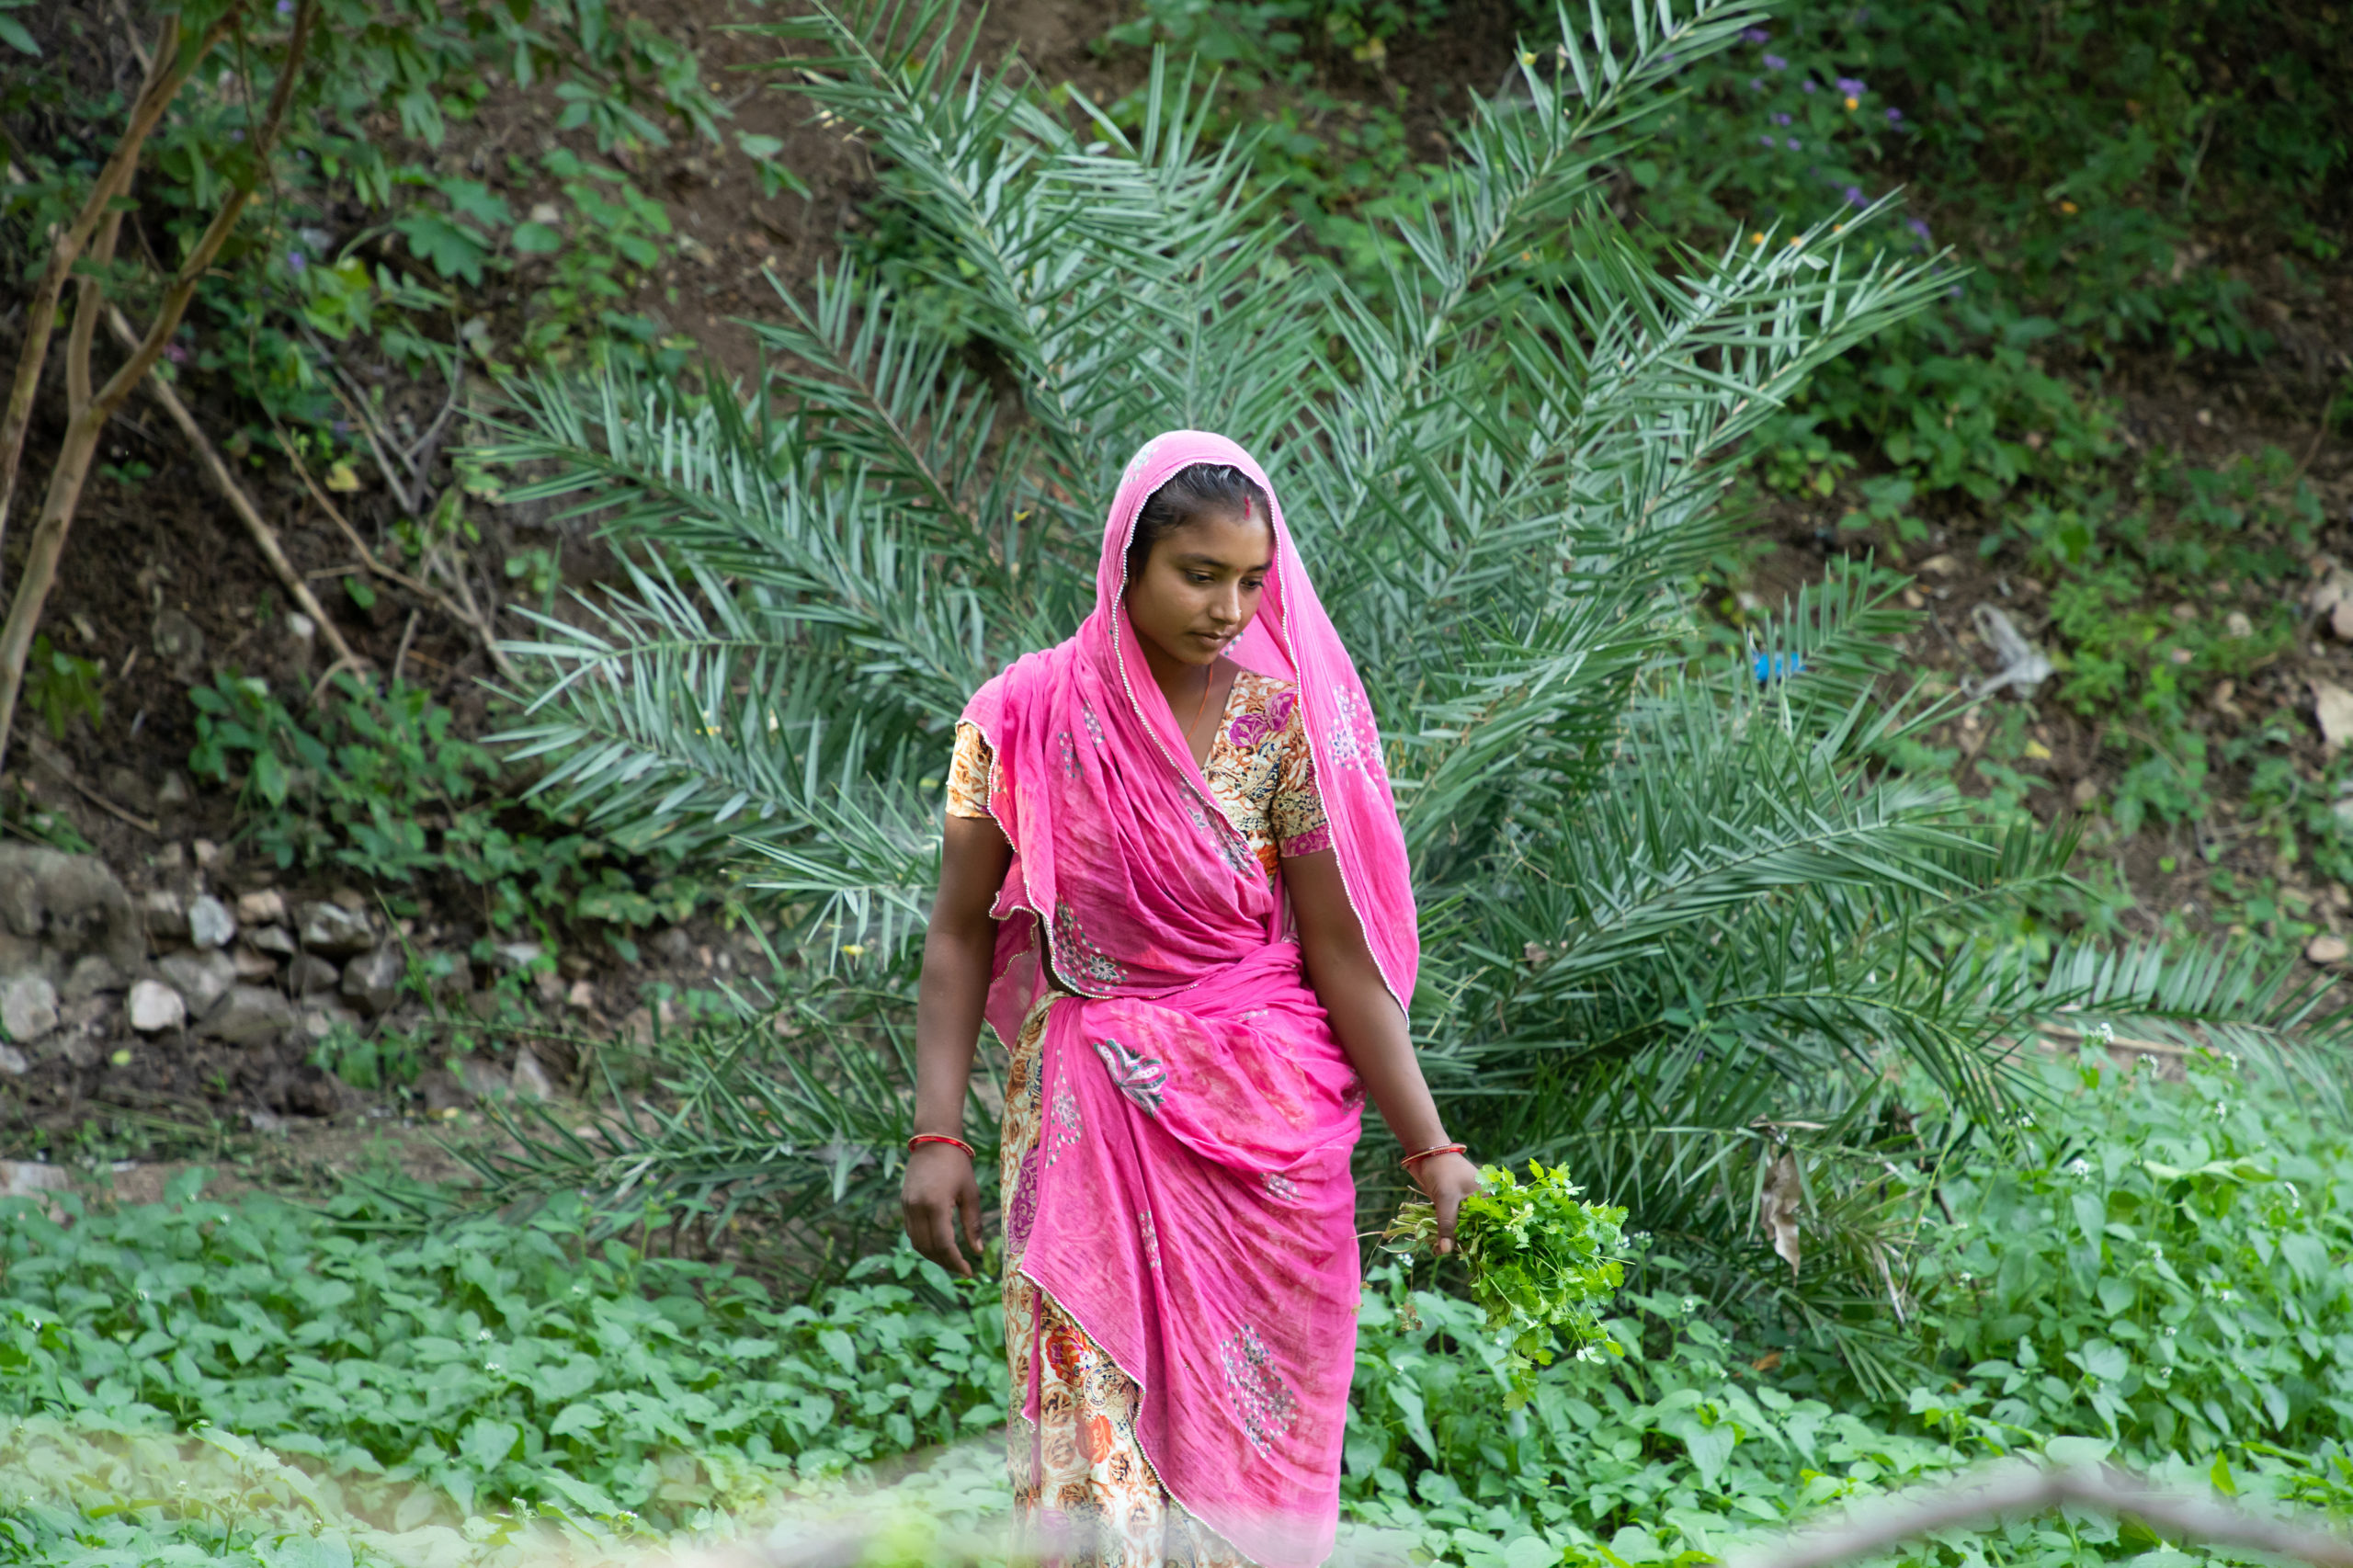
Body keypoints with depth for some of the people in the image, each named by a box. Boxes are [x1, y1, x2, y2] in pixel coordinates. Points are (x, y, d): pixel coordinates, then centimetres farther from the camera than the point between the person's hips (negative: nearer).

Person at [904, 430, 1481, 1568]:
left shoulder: (1283, 720, -3)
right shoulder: (1025, 718, -2)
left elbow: (1339, 950, -3)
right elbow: (961, 936, 2)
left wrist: (1430, 1149, -6)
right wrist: (935, 1136, -5)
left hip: (1264, 1127, 0)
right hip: (1084, 1122, 0)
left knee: (1247, 1438, 2)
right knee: (1096, 1440, -4)